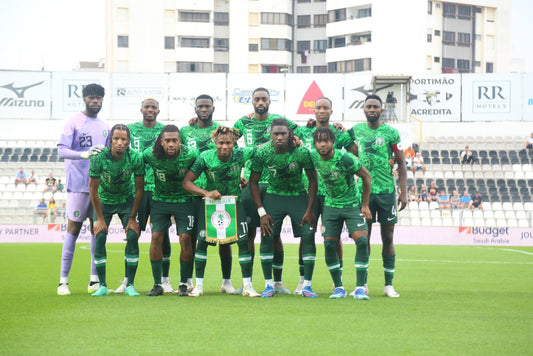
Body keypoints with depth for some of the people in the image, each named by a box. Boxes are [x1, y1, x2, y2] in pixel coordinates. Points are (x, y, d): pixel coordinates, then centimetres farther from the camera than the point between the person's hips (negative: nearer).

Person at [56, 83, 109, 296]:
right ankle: (63, 280, -1)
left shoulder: (104, 127, 16)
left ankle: (94, 280, 9)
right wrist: (84, 154, -28)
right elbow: (62, 150, -13)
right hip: (78, 184, -6)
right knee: (73, 228, -5)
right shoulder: (73, 123, -3)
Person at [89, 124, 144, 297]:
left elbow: (139, 188, -11)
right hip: (104, 200, -1)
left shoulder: (136, 158, -24)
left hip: (127, 200, 1)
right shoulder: (99, 158, -27)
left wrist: (133, 218, -10)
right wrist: (100, 219, -14)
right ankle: (102, 285, -4)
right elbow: (93, 189, -16)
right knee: (99, 237, -14)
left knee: (133, 236, -14)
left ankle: (130, 285, -5)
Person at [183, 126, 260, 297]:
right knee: (202, 241, -8)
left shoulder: (241, 154, -19)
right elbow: (186, 182, -19)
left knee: (243, 241, -8)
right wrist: (207, 193, -33)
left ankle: (247, 286, 3)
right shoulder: (205, 158, -21)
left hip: (234, 201, 1)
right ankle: (199, 285, 4)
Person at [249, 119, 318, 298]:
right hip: (273, 195, 1)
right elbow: (253, 182, -4)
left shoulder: (302, 152, -20)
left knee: (308, 235, -12)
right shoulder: (261, 152, -16)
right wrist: (262, 212, -9)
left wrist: (309, 210, -9)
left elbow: (313, 180, -6)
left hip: (298, 196, -1)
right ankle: (269, 285, -1)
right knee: (267, 236, -12)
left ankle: (307, 285, -3)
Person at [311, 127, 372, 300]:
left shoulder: (345, 159, -21)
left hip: (353, 204, -3)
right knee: (329, 244, -7)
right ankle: (338, 287, 6)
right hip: (331, 206, 4)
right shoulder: (313, 158, -9)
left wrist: (365, 205, -6)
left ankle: (360, 287, -12)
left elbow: (366, 177, -8)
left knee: (362, 240, -18)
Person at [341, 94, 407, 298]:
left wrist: (403, 192, -4)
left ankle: (389, 285, 6)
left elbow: (401, 163, 2)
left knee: (388, 238, 1)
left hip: (386, 190, -2)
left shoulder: (390, 132, 0)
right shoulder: (356, 131, 8)